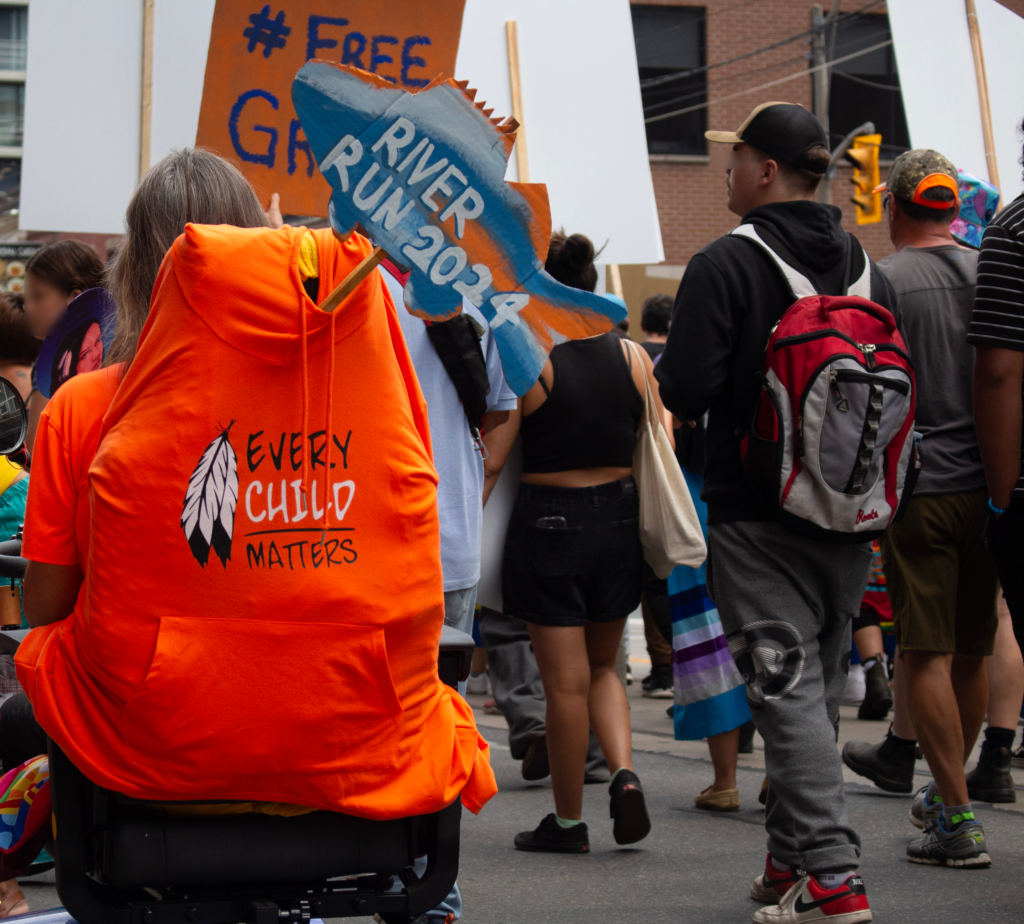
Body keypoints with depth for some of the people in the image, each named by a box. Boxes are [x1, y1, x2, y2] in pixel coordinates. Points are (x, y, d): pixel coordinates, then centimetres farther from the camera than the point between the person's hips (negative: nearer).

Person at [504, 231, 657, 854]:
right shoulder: (634, 357, 1)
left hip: (549, 520, -4)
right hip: (619, 517, 4)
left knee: (566, 680, 4)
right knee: (603, 666, 21)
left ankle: (569, 821, 13)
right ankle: (625, 769, -1)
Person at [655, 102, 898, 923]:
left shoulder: (726, 265, -12)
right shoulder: (868, 271, 8)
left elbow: (682, 392, -17)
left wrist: (647, 367, 4)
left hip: (758, 520, -6)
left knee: (790, 692, -7)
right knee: (819, 692, 15)